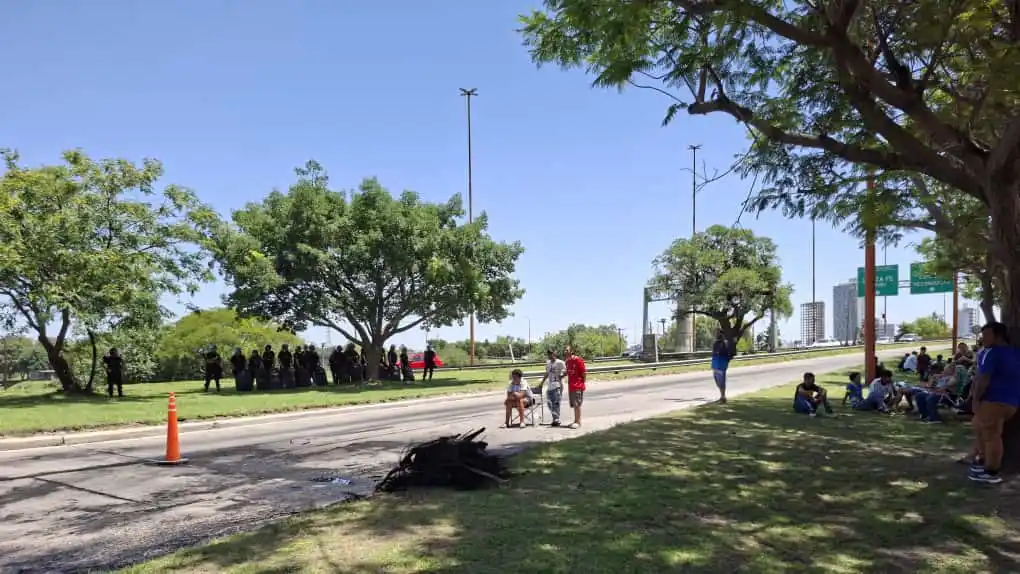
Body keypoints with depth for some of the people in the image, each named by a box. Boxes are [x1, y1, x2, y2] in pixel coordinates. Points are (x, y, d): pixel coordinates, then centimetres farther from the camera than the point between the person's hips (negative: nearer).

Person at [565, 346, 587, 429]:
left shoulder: (578, 360, -13)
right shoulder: (568, 361, 10)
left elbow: (584, 372, -10)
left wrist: (582, 383, -6)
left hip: (578, 387, -8)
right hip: (570, 386, 8)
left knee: (577, 405, -5)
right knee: (574, 405, 12)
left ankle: (578, 422, 1)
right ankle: (575, 421, 20)